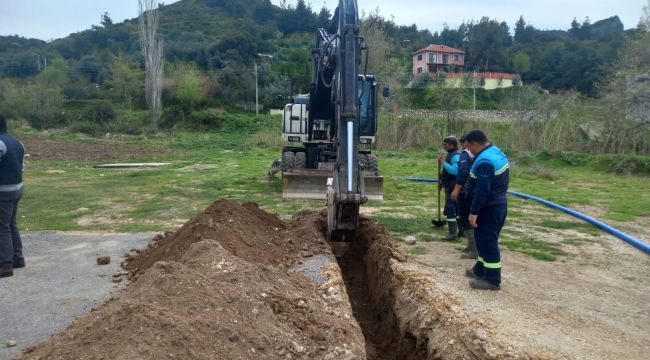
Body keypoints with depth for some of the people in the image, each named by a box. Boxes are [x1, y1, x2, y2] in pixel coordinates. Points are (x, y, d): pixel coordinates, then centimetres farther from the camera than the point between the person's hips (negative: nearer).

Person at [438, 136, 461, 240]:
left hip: (452, 187, -10)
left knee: (450, 209, -6)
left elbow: (455, 170, -31)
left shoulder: (456, 156, -18)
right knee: (456, 209, 17)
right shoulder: (451, 154, 13)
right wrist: (441, 181, 22)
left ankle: (452, 232, -1)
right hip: (450, 186, 10)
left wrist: (444, 163, -23)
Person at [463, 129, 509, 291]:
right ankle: (480, 270, 33)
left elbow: (482, 190, -27)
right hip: (499, 204, 10)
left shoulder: (484, 161, -25)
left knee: (487, 241, -2)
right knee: (485, 239, 20)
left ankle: (492, 280, 6)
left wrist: (473, 212, -21)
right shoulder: (497, 152, 9)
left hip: (489, 207, -10)